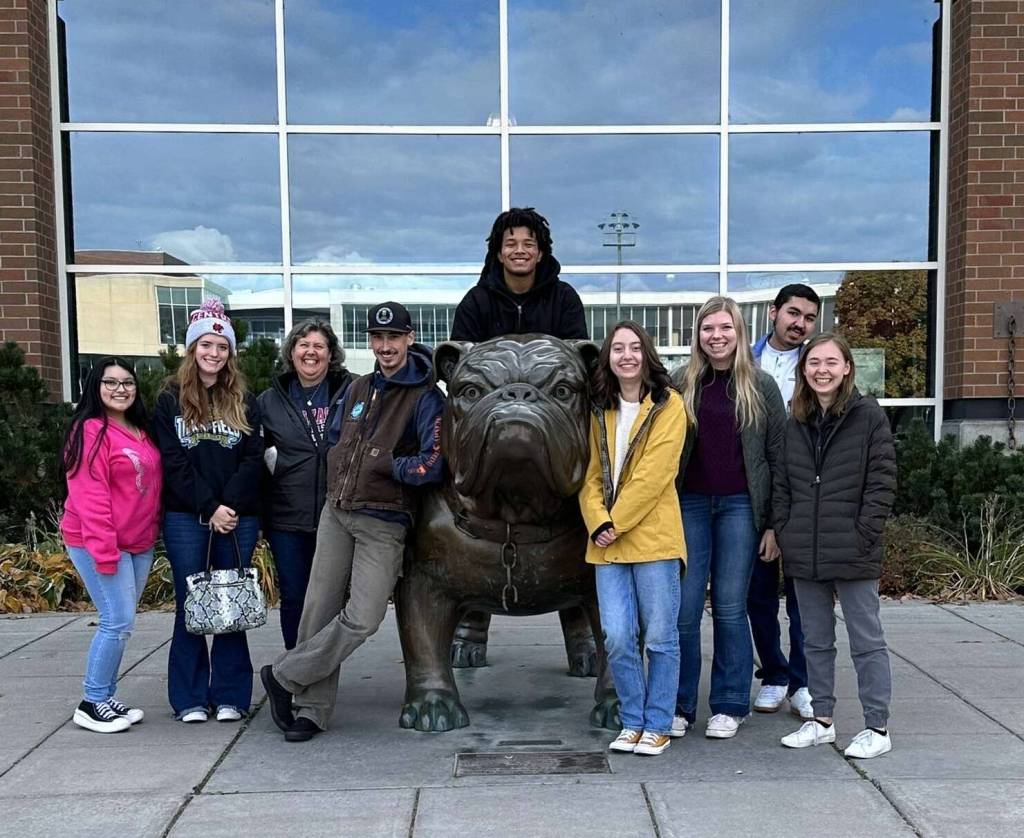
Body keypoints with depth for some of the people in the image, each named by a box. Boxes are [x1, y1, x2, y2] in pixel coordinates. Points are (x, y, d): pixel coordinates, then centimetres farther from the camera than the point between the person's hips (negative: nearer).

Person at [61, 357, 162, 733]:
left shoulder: (141, 431, 13)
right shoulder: (90, 430, -12)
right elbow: (89, 497, -17)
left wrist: (153, 532, 11)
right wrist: (104, 552, -20)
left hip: (139, 544, 8)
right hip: (100, 544, -8)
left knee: (119, 623, 11)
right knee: (118, 622, -8)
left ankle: (105, 697, 21)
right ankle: (92, 704, 6)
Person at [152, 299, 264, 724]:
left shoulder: (243, 401, 9)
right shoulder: (170, 399, 4)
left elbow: (253, 459, 0)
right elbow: (173, 462, -4)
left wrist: (229, 505, -13)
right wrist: (208, 508, -12)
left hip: (238, 518, 1)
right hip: (186, 518, -1)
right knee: (191, 605, 4)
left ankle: (230, 696, 14)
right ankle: (190, 698, 14)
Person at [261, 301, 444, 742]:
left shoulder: (425, 399, -9)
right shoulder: (358, 389, 12)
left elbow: (432, 466, -18)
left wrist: (384, 464, -11)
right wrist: (338, 483, 14)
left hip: (384, 524, -5)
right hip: (336, 512, 6)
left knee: (362, 619, -13)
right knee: (319, 612, 5)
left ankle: (284, 676, 6)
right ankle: (312, 709, 16)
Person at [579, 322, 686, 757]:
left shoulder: (668, 405, -3)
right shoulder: (600, 410, 13)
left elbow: (653, 474, -12)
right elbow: (591, 475, 8)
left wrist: (616, 523, -12)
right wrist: (598, 522, -8)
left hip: (653, 538, -4)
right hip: (608, 543, 4)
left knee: (659, 636, 4)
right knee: (617, 637, 2)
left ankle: (658, 725, 19)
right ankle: (632, 722, 19)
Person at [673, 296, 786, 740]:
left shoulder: (761, 386, 3)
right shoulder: (683, 384, 7)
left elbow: (778, 457, 2)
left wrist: (773, 524, -2)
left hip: (740, 506, -1)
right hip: (690, 504, 1)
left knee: (730, 607, 4)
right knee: (684, 608, 1)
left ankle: (729, 706, 16)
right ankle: (679, 705, 13)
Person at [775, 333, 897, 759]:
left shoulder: (869, 416, -5)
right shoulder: (794, 423, 10)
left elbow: (882, 484, -8)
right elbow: (781, 485, 13)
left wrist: (861, 537, -13)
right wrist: (786, 532, 3)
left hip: (853, 555, -5)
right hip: (804, 556, 5)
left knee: (866, 641, 4)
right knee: (815, 641, 15)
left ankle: (877, 728, 14)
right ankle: (822, 719, 27)